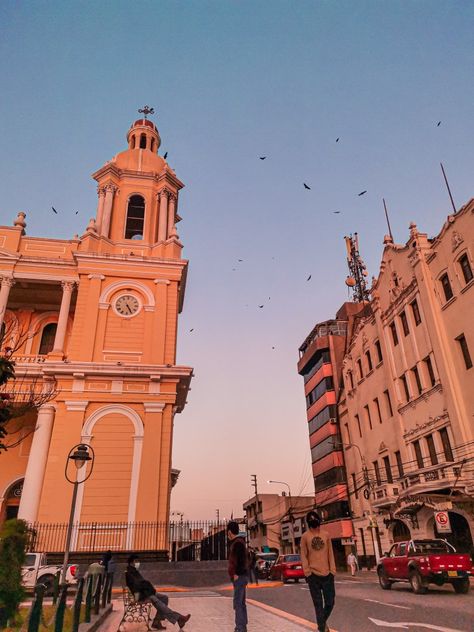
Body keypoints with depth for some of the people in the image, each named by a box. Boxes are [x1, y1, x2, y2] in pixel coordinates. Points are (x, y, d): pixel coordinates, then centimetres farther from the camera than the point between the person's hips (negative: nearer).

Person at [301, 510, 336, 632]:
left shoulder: (326, 534, 6)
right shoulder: (305, 536, -1)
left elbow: (330, 553, 7)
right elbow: (303, 555, -1)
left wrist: (332, 570, 1)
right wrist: (307, 572, -7)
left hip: (327, 574, 2)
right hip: (313, 575, -2)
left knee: (330, 602, 8)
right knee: (318, 604, 3)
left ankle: (324, 621, 35)